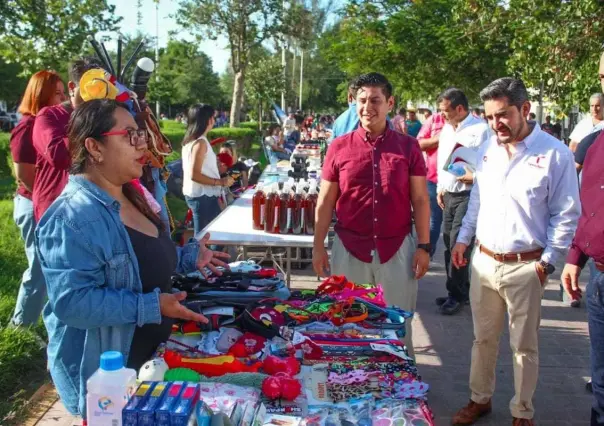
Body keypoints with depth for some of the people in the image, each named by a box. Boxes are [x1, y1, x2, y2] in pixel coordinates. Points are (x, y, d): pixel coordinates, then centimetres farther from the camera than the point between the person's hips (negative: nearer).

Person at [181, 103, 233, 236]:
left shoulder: (190, 140, 11)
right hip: (203, 196, -10)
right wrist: (220, 182, -19)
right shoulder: (200, 142, -18)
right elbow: (194, 175, -23)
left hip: (197, 194, 10)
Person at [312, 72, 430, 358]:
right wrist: (318, 246, 1)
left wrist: (424, 246, -2)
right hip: (350, 249, 0)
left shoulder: (408, 147, 0)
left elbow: (420, 200, 3)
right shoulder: (339, 147, 0)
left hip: (397, 248, 0)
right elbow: (325, 202, 4)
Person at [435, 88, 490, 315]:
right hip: (448, 194, 8)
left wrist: (475, 177, -25)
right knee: (450, 244, 13)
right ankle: (461, 291, 26)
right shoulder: (446, 129, 14)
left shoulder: (480, 130, -12)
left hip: (468, 195, -8)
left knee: (457, 245, -8)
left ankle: (456, 295, 6)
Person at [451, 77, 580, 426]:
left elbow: (566, 216, -7)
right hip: (483, 261, 5)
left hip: (524, 266, -5)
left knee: (524, 346, 10)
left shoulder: (555, 154, -12)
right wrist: (464, 238, 13)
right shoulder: (489, 149, 5)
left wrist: (547, 261, -9)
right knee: (484, 338, 17)